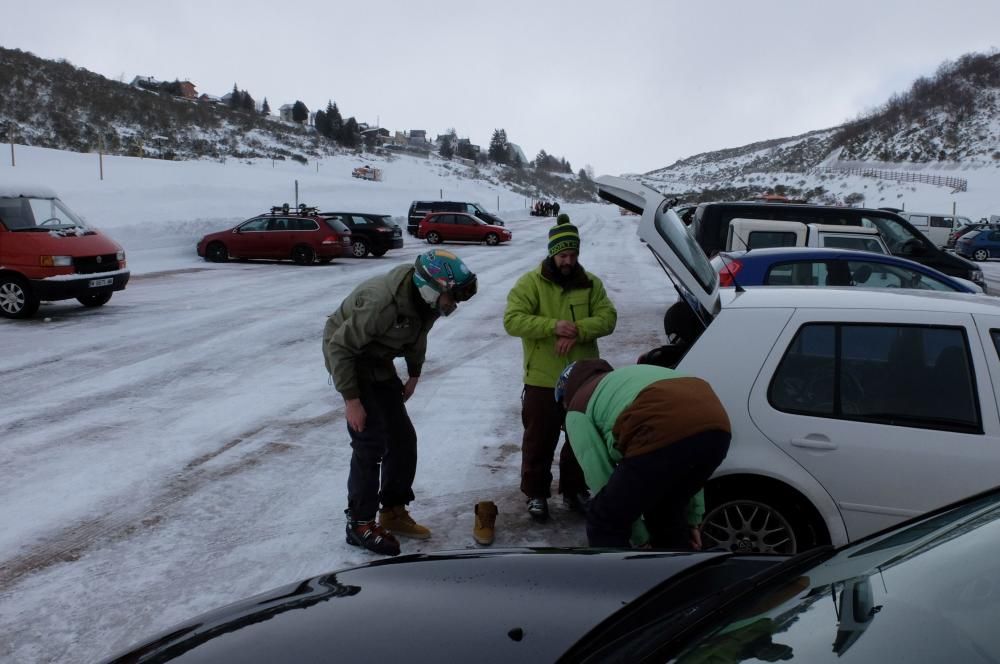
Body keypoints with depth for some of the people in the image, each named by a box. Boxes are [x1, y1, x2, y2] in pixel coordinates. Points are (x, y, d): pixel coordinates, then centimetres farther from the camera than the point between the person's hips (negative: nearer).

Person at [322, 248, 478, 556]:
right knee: (372, 443, -11)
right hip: (350, 358, -8)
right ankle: (360, 524, 3)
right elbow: (340, 346, -29)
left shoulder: (426, 300, -10)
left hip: (380, 362, 8)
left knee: (403, 438, 7)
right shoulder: (383, 302, -36)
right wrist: (351, 399, -26)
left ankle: (393, 512, 21)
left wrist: (414, 374, 12)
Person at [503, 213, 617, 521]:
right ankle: (536, 493, 23)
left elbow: (608, 317, -4)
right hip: (542, 381, -3)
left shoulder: (591, 283, 5)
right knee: (539, 441, 7)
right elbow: (512, 320, -15)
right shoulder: (530, 283, -6)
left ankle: (574, 490, 33)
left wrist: (578, 331, -22)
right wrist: (553, 326, -27)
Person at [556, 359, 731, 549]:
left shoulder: (579, 409, 23)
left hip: (665, 436, -7)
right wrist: (693, 518, 39)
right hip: (716, 427, 8)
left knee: (604, 522, 13)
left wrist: (640, 538, 24)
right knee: (665, 513, 31)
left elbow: (601, 478, 15)